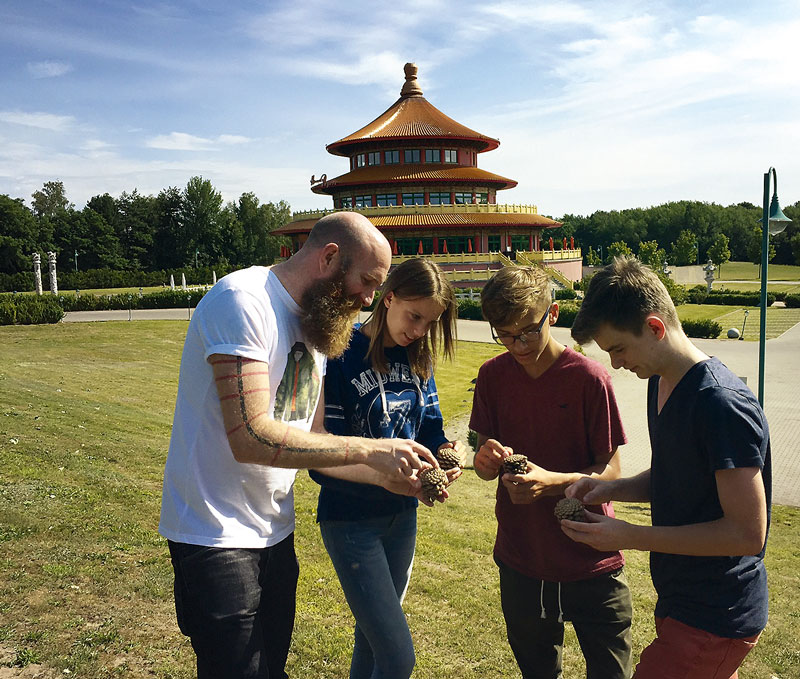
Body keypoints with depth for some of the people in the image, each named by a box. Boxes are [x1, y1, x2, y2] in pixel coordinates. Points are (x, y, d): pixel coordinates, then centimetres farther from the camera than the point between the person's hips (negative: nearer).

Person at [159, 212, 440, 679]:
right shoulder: (243, 301, -19)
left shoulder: (316, 328, 9)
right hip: (217, 536, -8)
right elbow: (251, 438, -29)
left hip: (276, 531, 8)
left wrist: (387, 475, -2)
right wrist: (370, 450, -23)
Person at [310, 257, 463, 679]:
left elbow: (428, 427, 8)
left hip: (402, 516, 7)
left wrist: (446, 449, -16)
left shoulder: (418, 359, 2)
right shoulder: (341, 358, -18)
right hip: (351, 520, -6)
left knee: (374, 633, 22)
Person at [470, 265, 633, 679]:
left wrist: (552, 482, -28)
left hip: (591, 563, -3)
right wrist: (487, 461, -20)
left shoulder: (588, 377, -14)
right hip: (522, 560, 4)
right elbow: (486, 465, 4)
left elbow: (611, 469, -11)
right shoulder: (492, 376, -3)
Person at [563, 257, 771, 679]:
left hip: (714, 622, -9)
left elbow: (748, 533, -24)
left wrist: (632, 538, -22)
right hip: (682, 601, 9)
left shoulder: (722, 405, -25)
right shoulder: (661, 382, 4)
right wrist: (611, 489, -3)